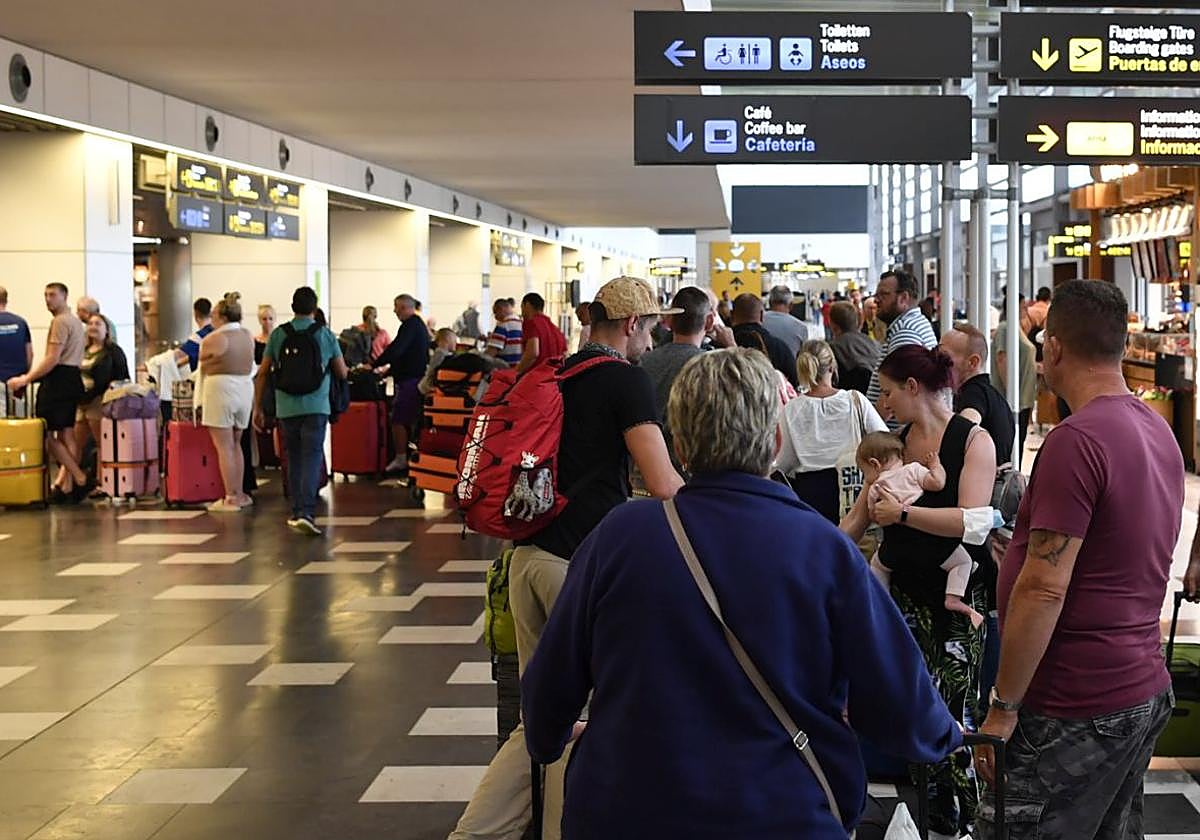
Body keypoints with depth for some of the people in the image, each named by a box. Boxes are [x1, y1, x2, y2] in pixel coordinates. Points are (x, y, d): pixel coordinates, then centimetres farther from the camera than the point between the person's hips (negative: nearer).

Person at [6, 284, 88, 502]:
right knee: (67, 434, 8)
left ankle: (79, 478, -10)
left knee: (46, 433, -7)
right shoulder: (75, 321, 20)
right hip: (73, 379, 10)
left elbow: (53, 359, -19)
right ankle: (67, 485, 8)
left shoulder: (60, 322, -12)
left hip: (58, 381, -10)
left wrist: (26, 379, -17)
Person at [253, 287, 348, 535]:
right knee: (312, 458, -6)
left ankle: (296, 511, 20)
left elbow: (262, 373, 4)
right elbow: (342, 373, 9)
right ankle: (306, 512, -19)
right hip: (316, 406, -2)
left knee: (294, 459, 14)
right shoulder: (325, 335, 1)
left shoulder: (278, 334, 4)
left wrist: (258, 408, 11)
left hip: (286, 408, 2)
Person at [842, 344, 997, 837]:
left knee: (951, 708, -7)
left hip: (958, 592, -5)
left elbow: (975, 522, -18)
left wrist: (902, 512, -16)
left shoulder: (973, 440, -5)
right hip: (906, 588, 5)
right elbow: (859, 517, 20)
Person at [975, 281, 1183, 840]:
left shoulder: (1076, 441, -20)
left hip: (1079, 707, -9)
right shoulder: (1158, 431, 10)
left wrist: (1003, 709, -16)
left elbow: (1043, 590, -22)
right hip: (1147, 690, 10)